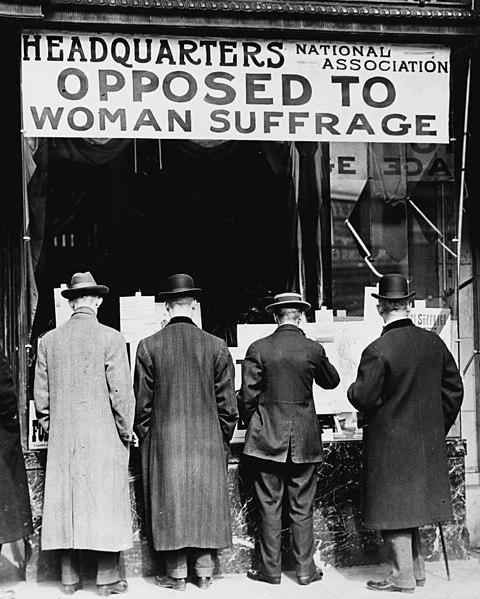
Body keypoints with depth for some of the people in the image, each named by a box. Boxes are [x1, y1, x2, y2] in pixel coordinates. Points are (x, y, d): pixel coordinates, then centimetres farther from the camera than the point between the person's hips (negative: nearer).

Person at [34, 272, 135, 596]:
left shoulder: (49, 340, 3)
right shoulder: (111, 338, -9)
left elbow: (41, 393, 7)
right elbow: (121, 392, -11)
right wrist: (126, 432, 2)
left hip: (63, 439, 4)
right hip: (104, 437, -4)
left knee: (65, 504, 10)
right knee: (106, 503, 3)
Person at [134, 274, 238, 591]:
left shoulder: (149, 346, -6)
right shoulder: (216, 346, -3)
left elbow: (142, 402, -1)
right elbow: (227, 403, 1)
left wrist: (144, 438, 11)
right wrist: (224, 439, 12)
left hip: (164, 439, -1)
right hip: (208, 440, 1)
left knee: (170, 502, 7)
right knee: (207, 502, 10)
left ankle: (177, 574, 14)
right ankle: (205, 572, 18)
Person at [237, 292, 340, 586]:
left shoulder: (258, 349, -6)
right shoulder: (314, 349, -5)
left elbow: (247, 396, -5)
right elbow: (332, 381, 13)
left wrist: (253, 424, 11)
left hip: (267, 439, -1)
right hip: (304, 440, 1)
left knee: (269, 507, 7)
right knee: (302, 508, 9)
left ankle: (271, 569, 14)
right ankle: (305, 569, 16)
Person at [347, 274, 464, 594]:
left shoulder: (377, 351, -20)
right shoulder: (434, 342, 0)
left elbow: (363, 399, -19)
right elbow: (454, 389, 7)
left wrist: (353, 388, 4)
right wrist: (438, 427, 17)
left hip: (390, 444, -6)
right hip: (428, 442, 6)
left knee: (395, 507, 5)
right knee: (413, 504, 20)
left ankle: (403, 577, 12)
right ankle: (417, 569, 28)